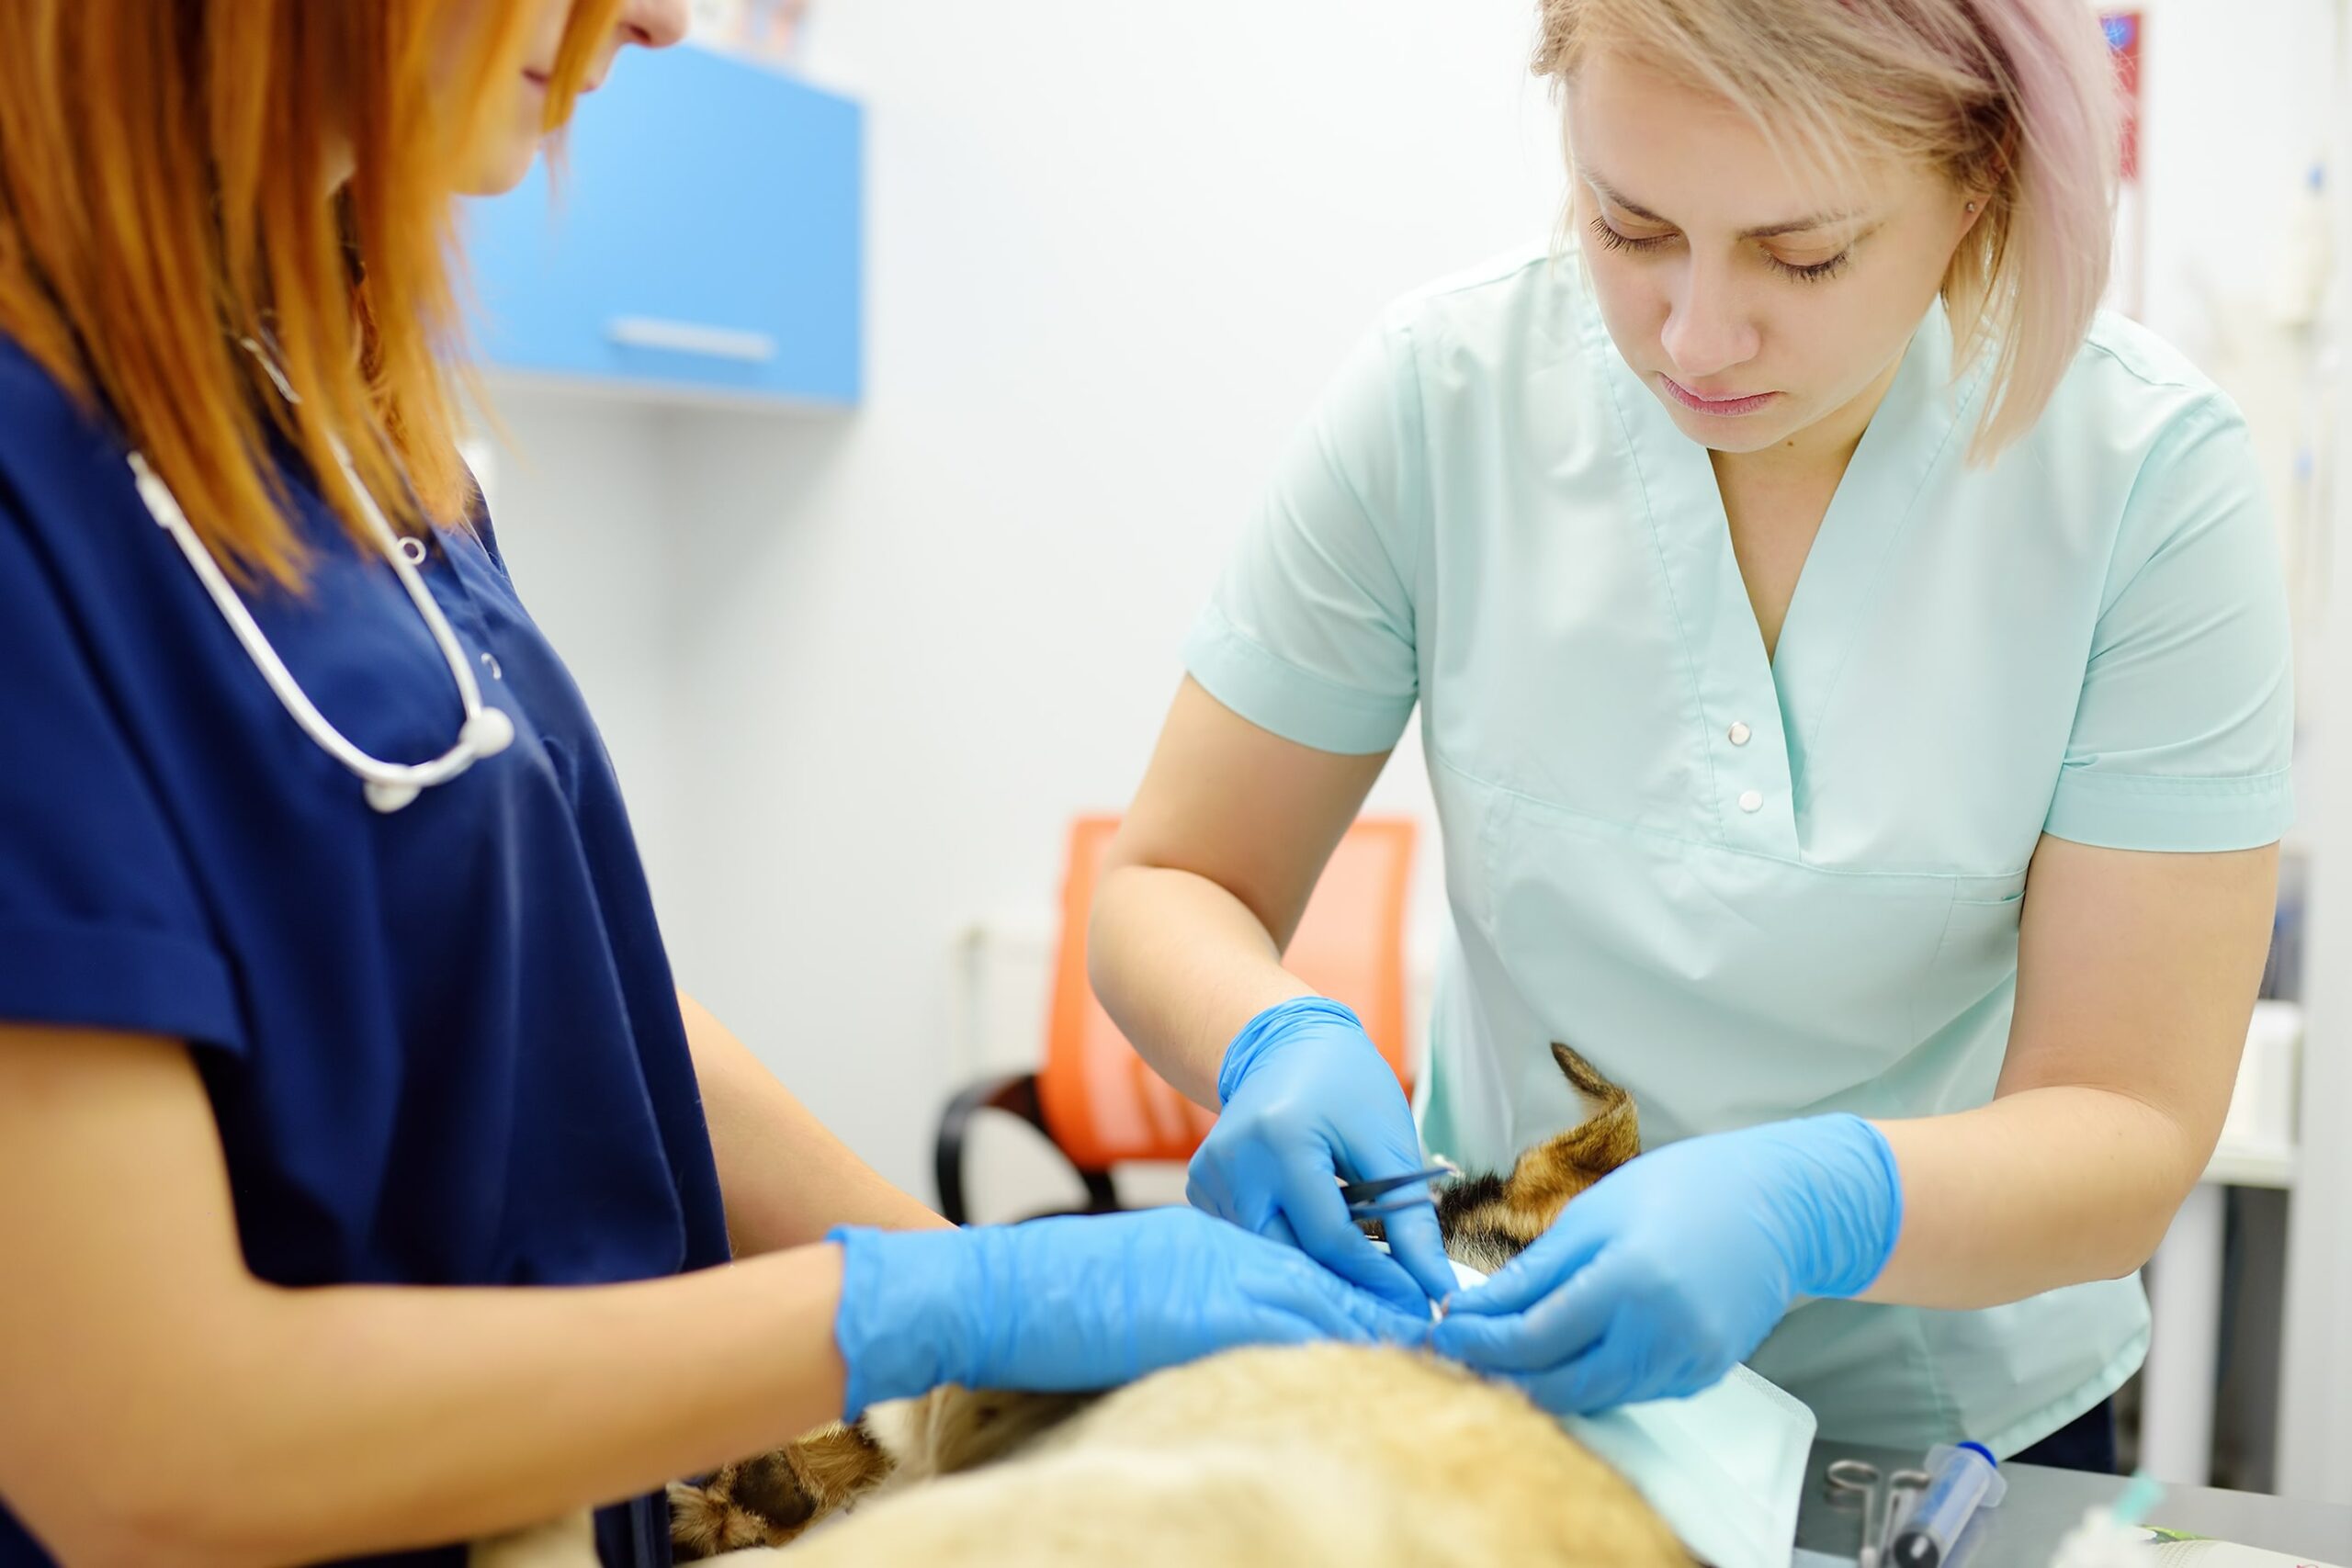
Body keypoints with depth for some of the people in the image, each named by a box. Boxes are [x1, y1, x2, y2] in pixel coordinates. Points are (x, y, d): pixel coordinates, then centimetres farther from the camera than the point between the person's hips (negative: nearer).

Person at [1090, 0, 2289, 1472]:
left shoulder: (2149, 469, -17)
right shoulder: (1442, 397, -15)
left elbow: (2130, 1131, -17)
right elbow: (1167, 885, -7)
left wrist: (1810, 1205, -37)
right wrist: (1280, 1045, -29)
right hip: (1512, 1345, 0)